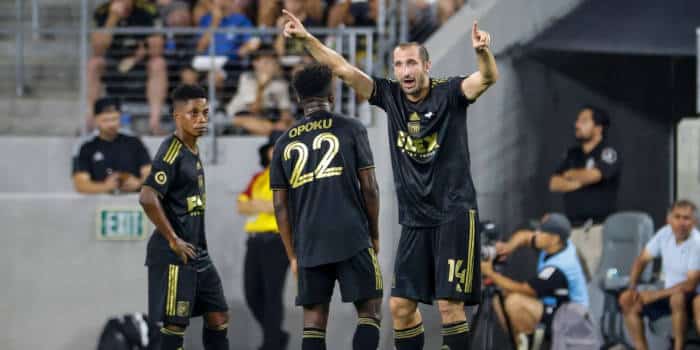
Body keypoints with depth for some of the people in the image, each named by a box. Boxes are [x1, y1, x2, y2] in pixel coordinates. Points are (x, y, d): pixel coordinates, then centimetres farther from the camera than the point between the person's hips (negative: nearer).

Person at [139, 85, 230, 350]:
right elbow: (147, 198, -26)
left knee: (218, 317, 10)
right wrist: (173, 240, -20)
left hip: (198, 255, 9)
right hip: (174, 256, -9)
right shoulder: (171, 152, -15)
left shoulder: (193, 151, 13)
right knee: (175, 323, -5)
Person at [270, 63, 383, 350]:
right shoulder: (350, 130, 2)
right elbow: (369, 187, -1)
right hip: (352, 239, -3)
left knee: (314, 320, 6)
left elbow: (280, 205, 10)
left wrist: (293, 256, 15)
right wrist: (374, 235, 11)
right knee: (370, 311, 3)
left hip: (308, 245, 3)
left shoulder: (285, 143, 11)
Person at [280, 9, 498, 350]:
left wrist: (483, 52, -46)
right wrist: (307, 38, -7)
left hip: (454, 215, -5)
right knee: (400, 305, 5)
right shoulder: (390, 96, 5)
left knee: (449, 303, -10)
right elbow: (343, 69, 3)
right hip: (415, 220, 5)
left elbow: (488, 78, -25)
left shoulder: (449, 93, -7)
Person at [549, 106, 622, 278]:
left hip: (598, 229, -6)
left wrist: (570, 174, 4)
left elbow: (593, 174, -17)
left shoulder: (609, 153, 0)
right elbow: (554, 183, 11)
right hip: (573, 228, 6)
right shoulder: (573, 154, 19)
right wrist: (578, 182, -5)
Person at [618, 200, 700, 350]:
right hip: (669, 294, 7)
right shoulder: (665, 234, -3)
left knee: (678, 297, -40)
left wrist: (655, 295, -20)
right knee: (626, 300, -8)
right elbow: (641, 260, 8)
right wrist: (632, 288, -7)